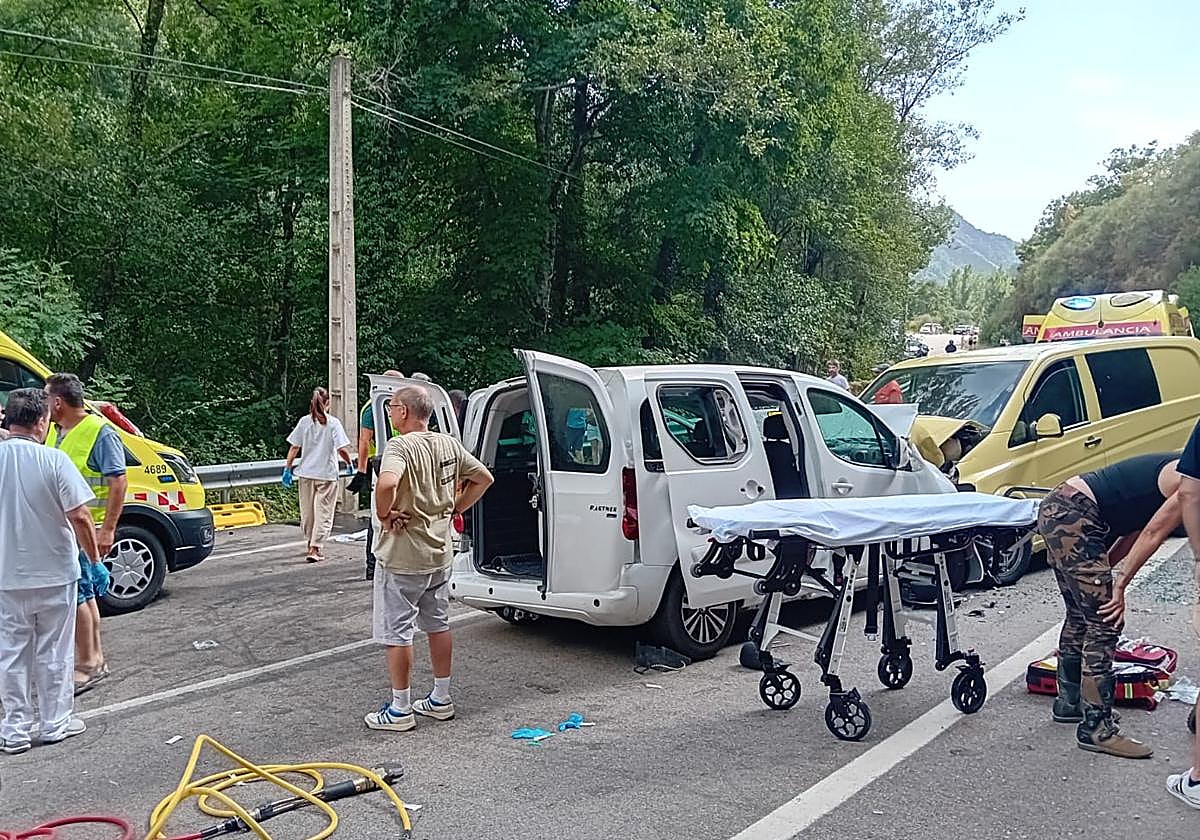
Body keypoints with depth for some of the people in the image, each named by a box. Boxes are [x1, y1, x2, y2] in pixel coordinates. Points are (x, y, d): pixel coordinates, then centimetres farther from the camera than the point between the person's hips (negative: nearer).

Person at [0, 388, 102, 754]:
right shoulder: (53, 460, -15)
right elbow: (80, 516, -17)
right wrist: (95, 560, -4)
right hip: (54, 573, -3)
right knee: (54, 652, 11)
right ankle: (56, 723, 20)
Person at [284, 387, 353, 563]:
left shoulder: (304, 421, 0)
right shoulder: (333, 423, -8)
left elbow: (294, 448, 0)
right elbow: (342, 449, -13)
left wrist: (287, 469, 7)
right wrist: (349, 463, 4)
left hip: (306, 473, 3)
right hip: (327, 474, -3)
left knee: (307, 511, 17)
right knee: (323, 512, 2)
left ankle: (311, 543, 33)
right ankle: (315, 548, -6)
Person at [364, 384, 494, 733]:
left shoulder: (401, 446, -19)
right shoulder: (450, 445, 5)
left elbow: (387, 483, -38)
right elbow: (483, 478, 14)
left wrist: (384, 515, -21)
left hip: (402, 557, -8)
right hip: (440, 552, 8)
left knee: (397, 632, 4)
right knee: (438, 625, 18)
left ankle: (400, 710, 12)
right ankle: (441, 699, 28)